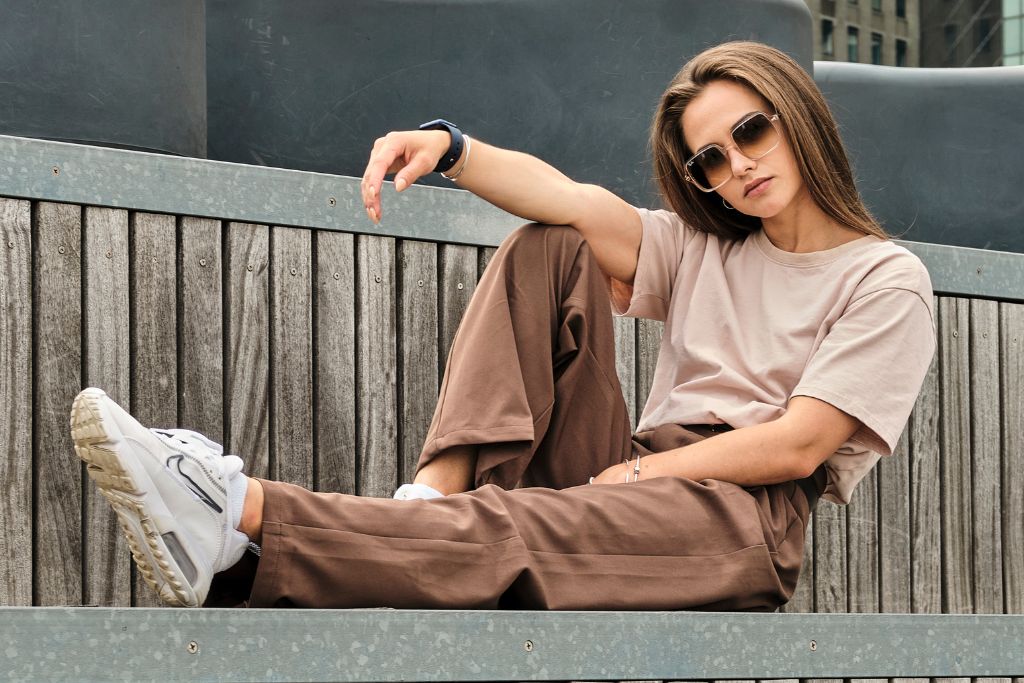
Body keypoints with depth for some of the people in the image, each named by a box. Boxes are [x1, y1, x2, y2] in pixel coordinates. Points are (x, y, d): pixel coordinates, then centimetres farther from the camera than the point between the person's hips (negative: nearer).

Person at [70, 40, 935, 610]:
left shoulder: (887, 280, 5)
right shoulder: (705, 250, 23)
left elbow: (798, 446, -7)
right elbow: (573, 202, 4)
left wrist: (639, 473, -12)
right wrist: (449, 148, -13)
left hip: (745, 519, -6)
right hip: (634, 477, 6)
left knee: (514, 529, -35)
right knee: (547, 250, -5)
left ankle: (248, 525, -54)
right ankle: (439, 492, -25)